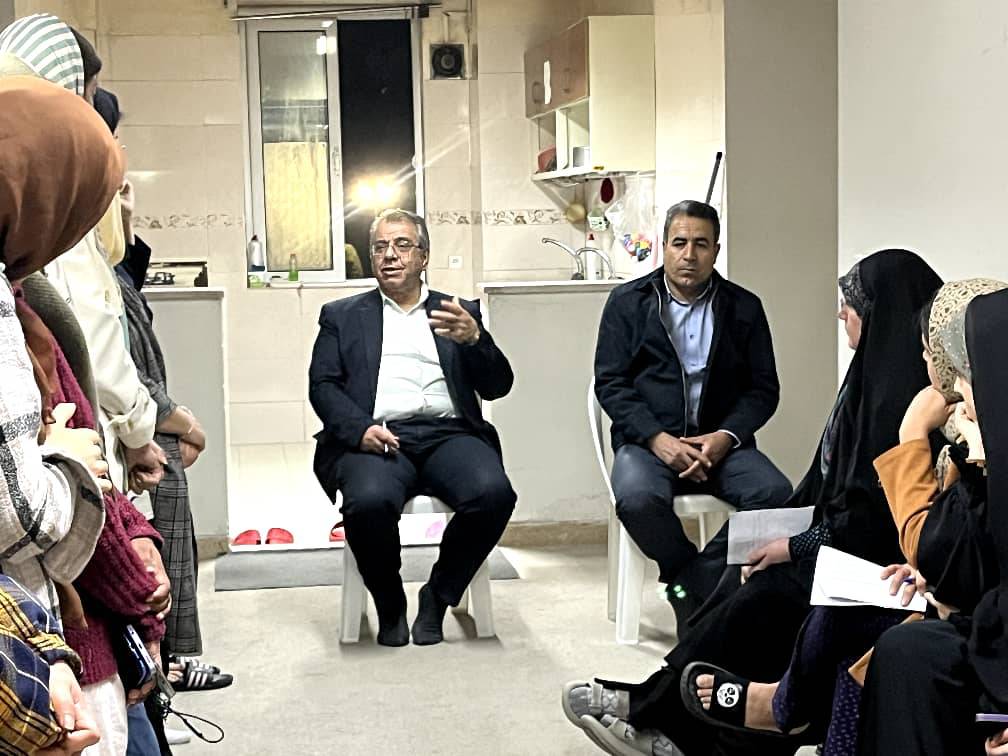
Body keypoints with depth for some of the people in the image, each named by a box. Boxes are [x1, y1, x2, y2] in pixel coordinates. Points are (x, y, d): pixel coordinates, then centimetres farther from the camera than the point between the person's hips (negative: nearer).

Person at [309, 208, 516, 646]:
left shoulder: (458, 314, 21)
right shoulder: (342, 316, 21)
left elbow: (497, 387, 11)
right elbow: (322, 386, 9)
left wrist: (474, 339, -10)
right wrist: (361, 428, -12)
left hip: (448, 434, 1)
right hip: (376, 438, -1)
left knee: (493, 492, -30)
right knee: (370, 501, -35)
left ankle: (438, 595, -4)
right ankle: (390, 606, -5)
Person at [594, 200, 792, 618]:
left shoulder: (744, 307, 10)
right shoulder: (628, 301, 7)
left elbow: (764, 388, 8)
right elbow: (610, 383, 0)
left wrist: (726, 436, -12)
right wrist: (658, 439, -14)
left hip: (720, 440, 2)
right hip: (648, 439, -1)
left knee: (776, 495, -27)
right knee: (638, 499, -34)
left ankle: (689, 584, -14)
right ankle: (705, 586, -9)